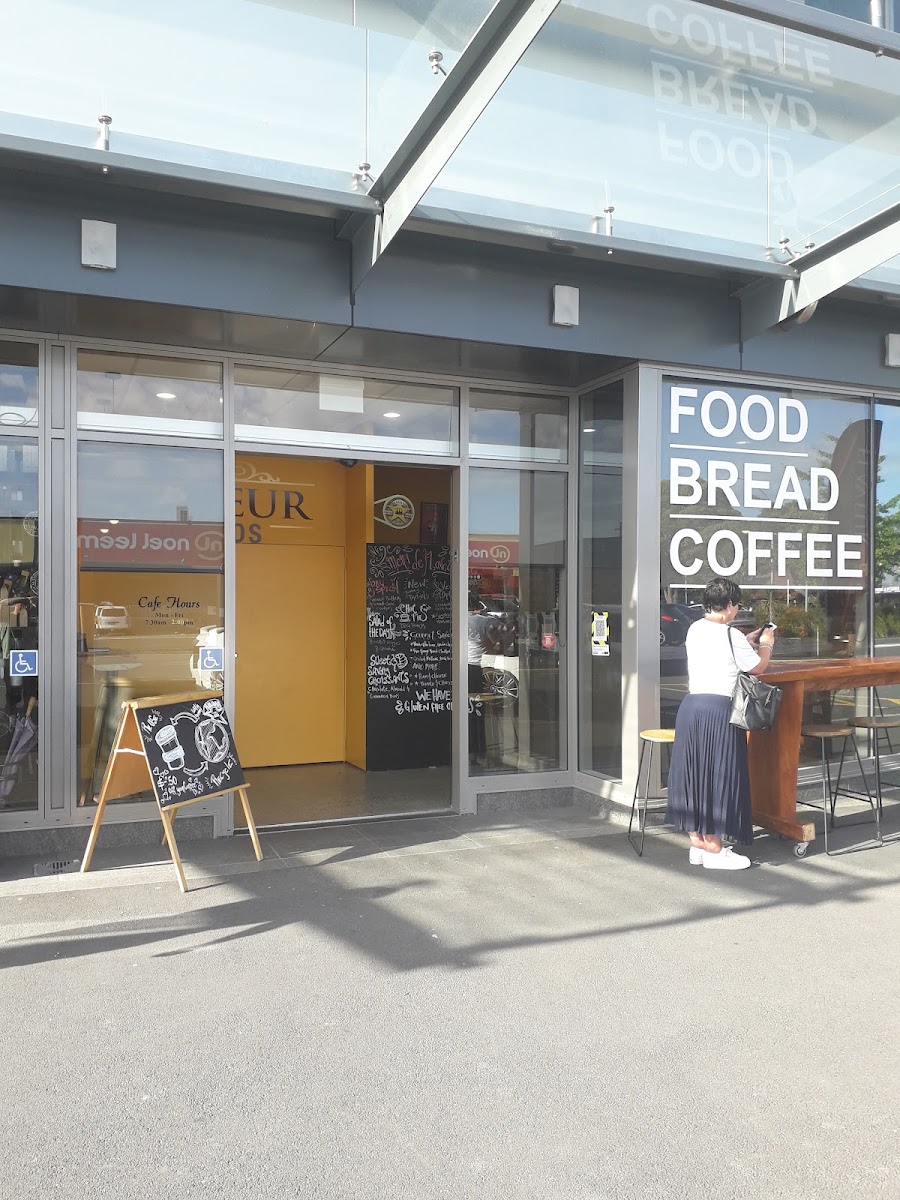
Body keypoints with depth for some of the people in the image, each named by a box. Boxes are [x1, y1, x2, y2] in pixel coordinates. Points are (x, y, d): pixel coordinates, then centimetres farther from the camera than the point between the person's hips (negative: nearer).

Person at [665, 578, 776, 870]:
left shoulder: (694, 629, 10)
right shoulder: (731, 635, -11)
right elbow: (758, 667, 1)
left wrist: (747, 642, 28)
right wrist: (766, 644, 18)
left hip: (690, 706, 7)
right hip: (718, 711, -7)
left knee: (694, 771, 12)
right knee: (718, 775, 1)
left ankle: (697, 843, 21)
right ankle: (713, 849, 8)